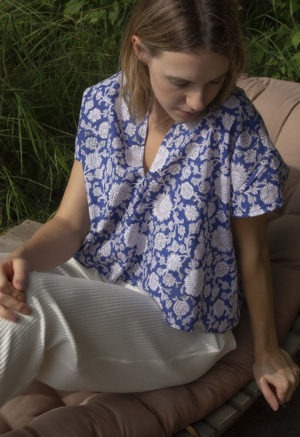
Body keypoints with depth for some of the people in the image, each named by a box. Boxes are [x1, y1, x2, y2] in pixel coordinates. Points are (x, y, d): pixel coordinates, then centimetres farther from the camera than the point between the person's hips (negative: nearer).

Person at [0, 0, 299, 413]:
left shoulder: (237, 127, -19)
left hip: (177, 320, -4)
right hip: (93, 281, 4)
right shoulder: (102, 104, -8)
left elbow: (252, 255, -8)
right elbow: (70, 222, -3)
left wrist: (267, 352, 4)